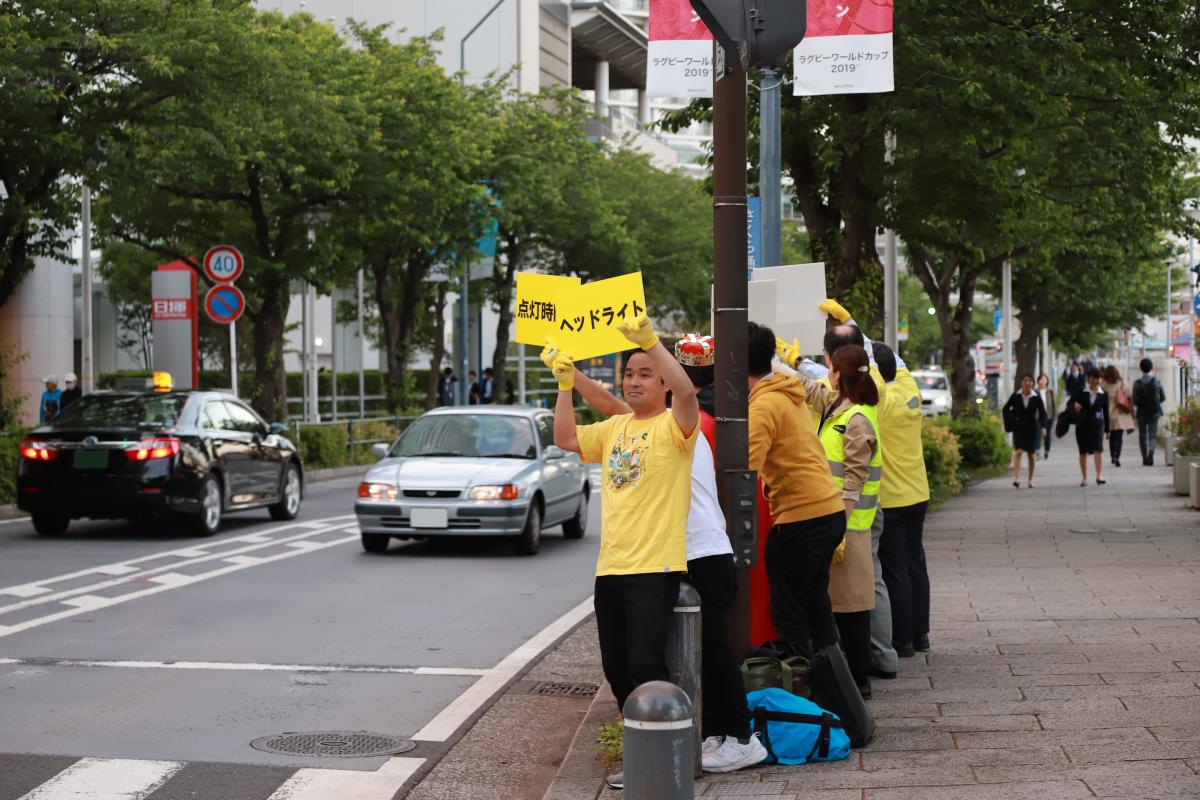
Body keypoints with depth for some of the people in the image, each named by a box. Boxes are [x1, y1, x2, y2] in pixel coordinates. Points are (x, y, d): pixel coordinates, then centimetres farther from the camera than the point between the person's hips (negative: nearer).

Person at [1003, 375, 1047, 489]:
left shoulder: (1036, 397, -3)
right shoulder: (1016, 396, -4)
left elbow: (1042, 413, 2)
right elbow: (1006, 409, 7)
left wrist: (1043, 426, -11)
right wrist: (1009, 424, 1)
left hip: (1032, 428, 1)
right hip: (1018, 428, -1)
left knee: (1031, 455, 7)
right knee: (1018, 452, -17)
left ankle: (1030, 480, 21)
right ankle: (1016, 479, -25)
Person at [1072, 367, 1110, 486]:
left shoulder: (1103, 395, 2)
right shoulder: (1081, 392, 0)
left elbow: (1106, 412, 7)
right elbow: (1071, 402, 0)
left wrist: (1107, 429, 8)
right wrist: (1074, 405, -25)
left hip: (1097, 425, -1)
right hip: (1082, 425, 1)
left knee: (1099, 449, -17)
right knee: (1083, 452, 7)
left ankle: (1098, 476, -14)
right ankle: (1084, 478, 18)